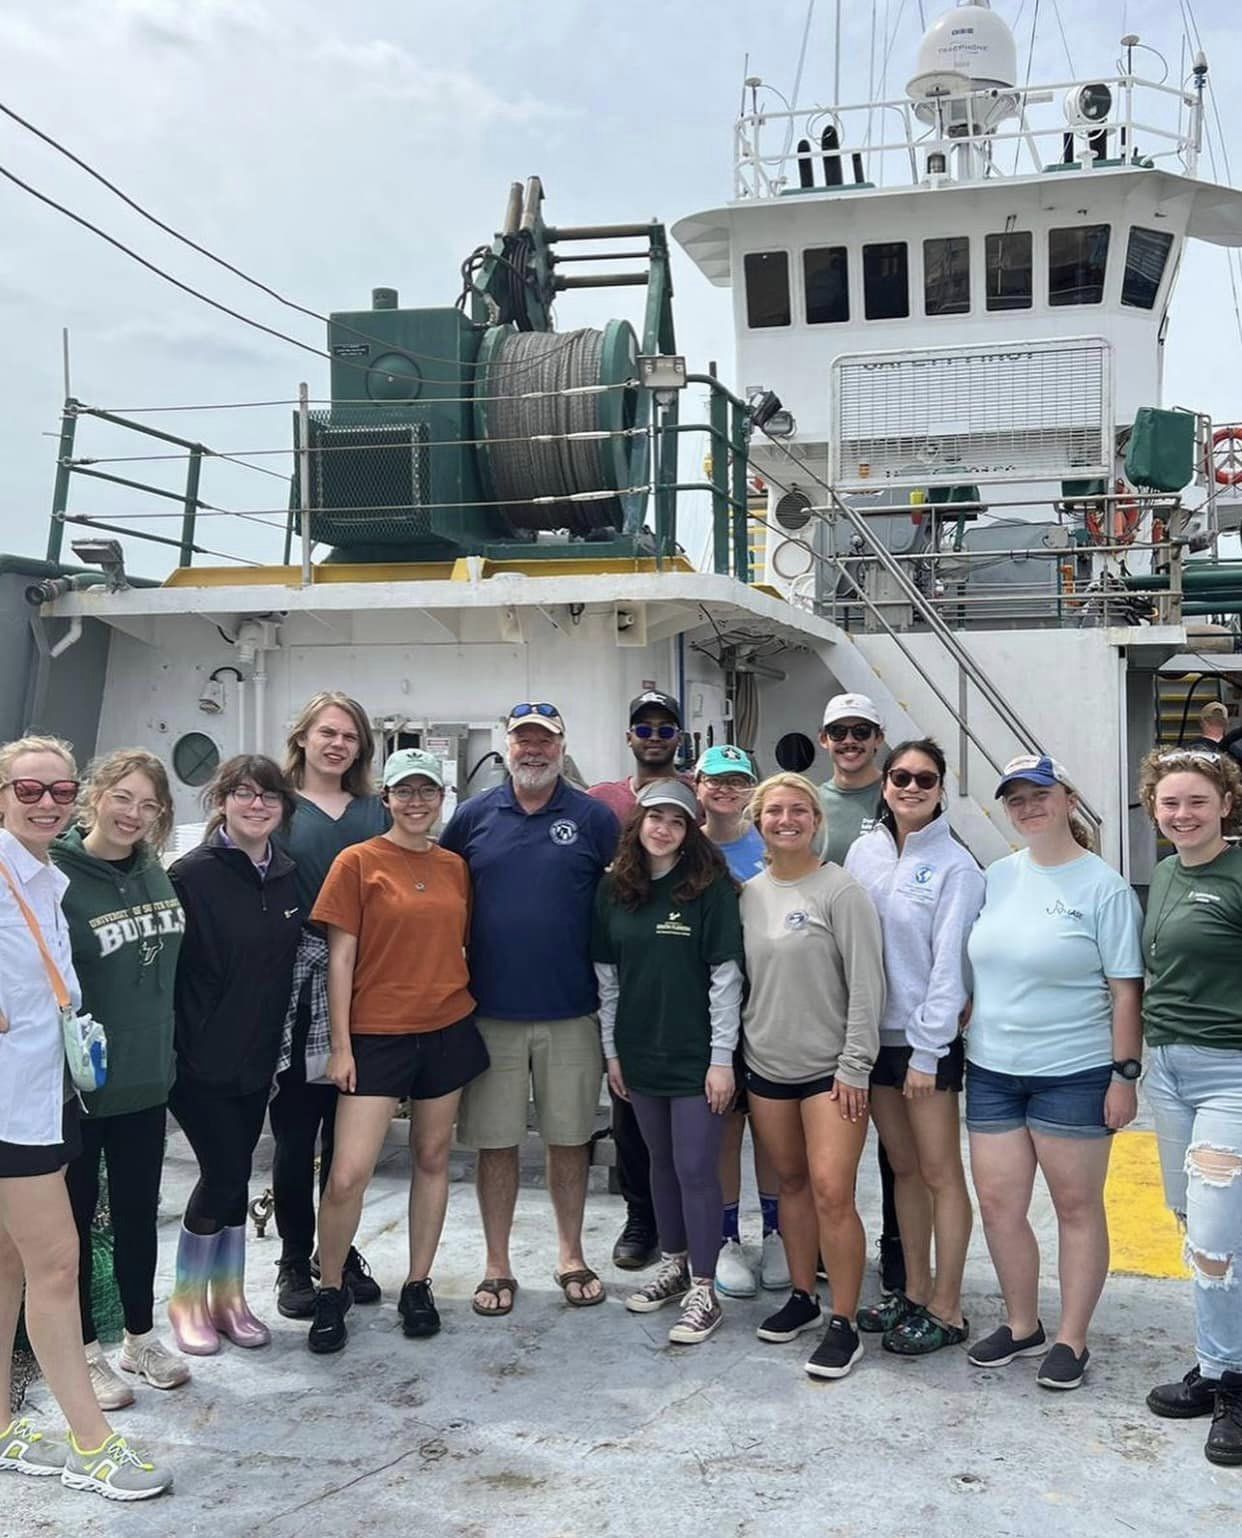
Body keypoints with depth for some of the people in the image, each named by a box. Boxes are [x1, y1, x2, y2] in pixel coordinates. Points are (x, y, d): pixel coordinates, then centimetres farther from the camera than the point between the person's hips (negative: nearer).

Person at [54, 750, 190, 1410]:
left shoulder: (156, 875, 4)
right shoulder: (55, 877, -16)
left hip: (145, 1081, 6)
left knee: (139, 1213, 18)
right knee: (75, 1216, 11)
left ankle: (141, 1337, 33)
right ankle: (84, 1351, 26)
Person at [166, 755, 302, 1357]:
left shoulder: (287, 875, 6)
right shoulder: (192, 875, -13)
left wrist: (283, 1045, 12)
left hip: (257, 1057, 5)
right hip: (200, 1059, -5)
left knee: (234, 1174, 12)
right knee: (225, 1173, -3)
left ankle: (228, 1297, 25)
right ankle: (187, 1300, 17)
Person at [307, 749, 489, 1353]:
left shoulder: (454, 867, 7)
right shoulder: (357, 862, -4)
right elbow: (339, 958, -5)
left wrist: (472, 1017, 9)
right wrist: (340, 1045, -7)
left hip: (448, 1030, 4)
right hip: (377, 1035, -4)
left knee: (432, 1157, 12)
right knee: (348, 1174, -8)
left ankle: (418, 1286, 27)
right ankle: (331, 1291, 15)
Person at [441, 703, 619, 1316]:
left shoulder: (595, 818, 1)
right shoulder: (473, 816, 4)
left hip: (571, 1012, 0)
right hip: (491, 1011, 1)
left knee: (568, 1138, 11)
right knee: (495, 1143, 8)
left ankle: (572, 1257, 27)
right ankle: (497, 1266, 22)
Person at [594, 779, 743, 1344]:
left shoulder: (711, 887, -9)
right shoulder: (614, 889, 4)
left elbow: (726, 976, -11)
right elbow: (606, 974, 9)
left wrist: (722, 1057, -13)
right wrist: (611, 1049, 8)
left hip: (696, 1055, -4)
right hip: (640, 1053, 5)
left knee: (696, 1169, -2)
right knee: (662, 1162, 17)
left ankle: (703, 1291, 10)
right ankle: (672, 1265, 33)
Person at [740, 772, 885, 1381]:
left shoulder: (841, 891, -9)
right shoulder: (748, 894, 6)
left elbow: (866, 987, -11)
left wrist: (854, 1068, -13)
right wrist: (735, 1055, 10)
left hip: (831, 1068, -5)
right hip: (766, 1065, 5)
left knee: (831, 1190, -10)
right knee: (791, 1182, 15)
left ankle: (844, 1325, 2)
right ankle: (802, 1297, 30)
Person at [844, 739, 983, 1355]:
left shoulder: (956, 866, -11)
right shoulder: (864, 852, 5)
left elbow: (949, 964, -13)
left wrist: (926, 1052, -14)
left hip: (927, 1038, -5)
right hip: (874, 1033, 6)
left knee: (940, 1173, 3)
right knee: (903, 1167, 16)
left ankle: (945, 1311, 13)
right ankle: (914, 1292, 28)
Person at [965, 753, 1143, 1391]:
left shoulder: (1103, 887, -7)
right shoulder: (998, 877, 7)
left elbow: (1126, 989, -8)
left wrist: (1124, 1074, -10)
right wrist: (965, 1039, 12)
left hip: (1073, 1074, -5)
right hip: (992, 1072, 5)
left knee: (1076, 1206, 7)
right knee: (998, 1206, 8)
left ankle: (1071, 1340, 21)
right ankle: (1022, 1325, 27)